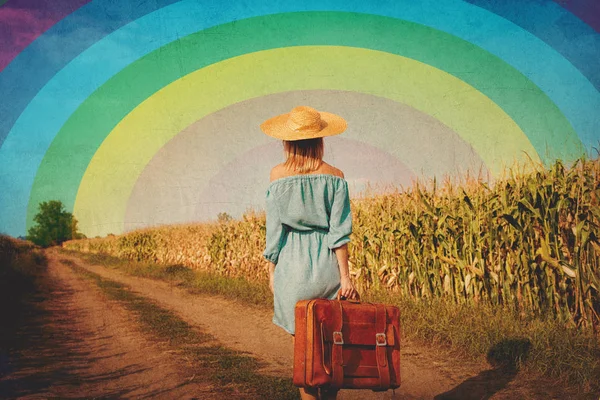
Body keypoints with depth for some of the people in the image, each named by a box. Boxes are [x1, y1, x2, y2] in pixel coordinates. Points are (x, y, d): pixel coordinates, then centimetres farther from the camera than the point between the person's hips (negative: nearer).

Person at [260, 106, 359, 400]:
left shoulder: (278, 175, -2)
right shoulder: (334, 176, 0)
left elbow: (274, 229, -1)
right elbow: (338, 231, -4)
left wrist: (272, 271, 8)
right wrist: (345, 275, -3)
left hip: (293, 265, -1)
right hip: (327, 266, 1)